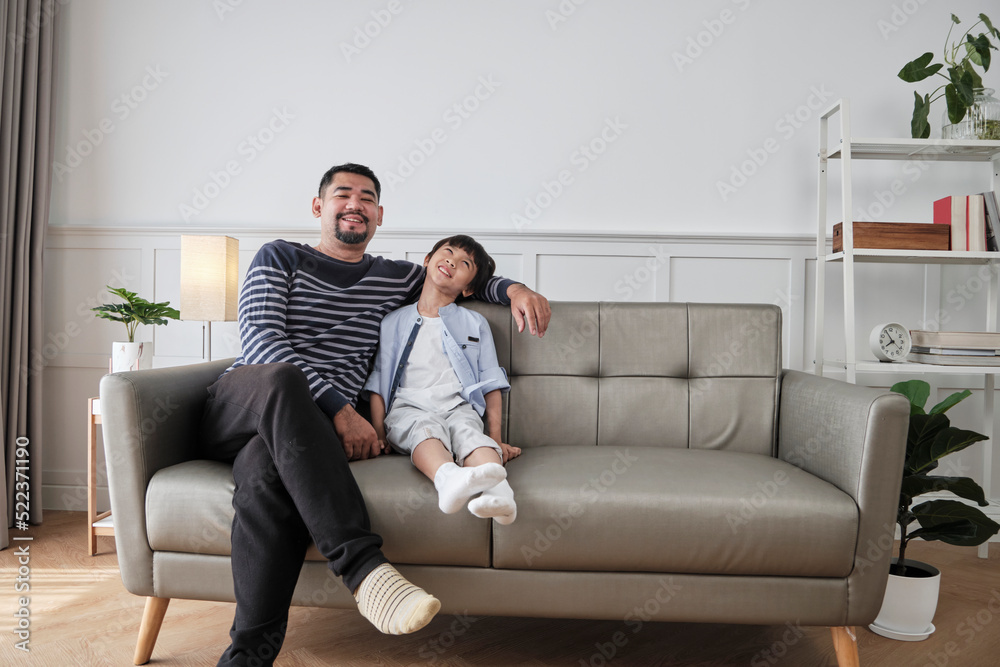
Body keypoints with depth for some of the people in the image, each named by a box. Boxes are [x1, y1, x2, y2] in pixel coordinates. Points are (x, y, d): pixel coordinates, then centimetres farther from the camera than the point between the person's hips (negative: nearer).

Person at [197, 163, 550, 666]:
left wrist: (514, 290, 10)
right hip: (235, 407, -1)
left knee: (266, 472, -37)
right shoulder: (279, 257, 13)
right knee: (282, 377, -39)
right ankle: (363, 565, -45)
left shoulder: (395, 279, 22)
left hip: (301, 425, 1)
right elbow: (258, 338, -3)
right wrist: (339, 408, -16)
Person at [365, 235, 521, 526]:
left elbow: (491, 384, 15)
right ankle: (449, 479, -64)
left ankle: (497, 491, -60)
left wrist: (496, 438, 4)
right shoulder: (393, 322, 20)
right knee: (426, 427, -35)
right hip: (407, 407, -1)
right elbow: (377, 383, 15)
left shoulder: (475, 323, 22)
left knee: (467, 431, -33)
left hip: (458, 407, 1)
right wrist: (378, 434, 2)